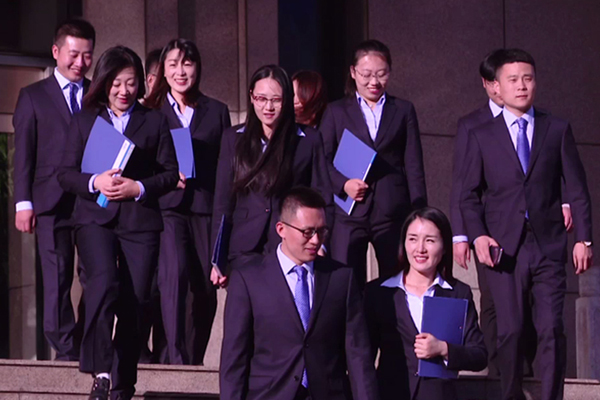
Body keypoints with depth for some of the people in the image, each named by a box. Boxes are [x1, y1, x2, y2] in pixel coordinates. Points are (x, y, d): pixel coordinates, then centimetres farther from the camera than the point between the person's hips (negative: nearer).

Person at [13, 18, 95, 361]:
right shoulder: (34, 97, 10)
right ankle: (66, 349, 0)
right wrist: (23, 202, -3)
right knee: (57, 279, -3)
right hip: (53, 202, -1)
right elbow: (23, 153, 6)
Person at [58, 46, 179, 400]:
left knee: (133, 302, -1)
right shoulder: (85, 120, 13)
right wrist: (95, 182, -12)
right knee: (104, 281, -25)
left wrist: (139, 188, -9)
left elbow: (170, 173, 8)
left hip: (140, 218, 1)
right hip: (95, 217, -1)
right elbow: (66, 173, 8)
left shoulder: (154, 121, 12)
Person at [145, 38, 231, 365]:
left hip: (206, 207, 2)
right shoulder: (151, 111, 10)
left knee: (206, 290, 3)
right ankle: (176, 358, -25)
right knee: (174, 275, -21)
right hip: (167, 206, -2)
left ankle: (194, 360, 19)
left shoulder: (216, 112, 15)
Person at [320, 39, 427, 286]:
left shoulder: (403, 111, 14)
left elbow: (414, 167, 9)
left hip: (393, 215, 1)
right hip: (348, 213, 0)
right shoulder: (336, 112, 13)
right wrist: (343, 184, -15)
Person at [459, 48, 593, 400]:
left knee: (552, 329, -7)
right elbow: (469, 195, 9)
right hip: (504, 247, 0)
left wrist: (584, 238, 0)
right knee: (511, 331, -5)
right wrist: (478, 235, -7)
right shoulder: (482, 137, 10)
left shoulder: (558, 130, 10)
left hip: (548, 244, 0)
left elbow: (577, 189, 8)